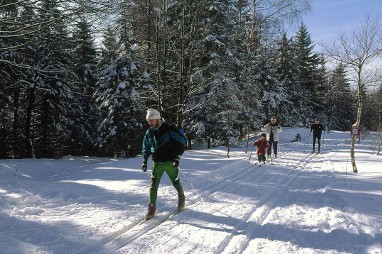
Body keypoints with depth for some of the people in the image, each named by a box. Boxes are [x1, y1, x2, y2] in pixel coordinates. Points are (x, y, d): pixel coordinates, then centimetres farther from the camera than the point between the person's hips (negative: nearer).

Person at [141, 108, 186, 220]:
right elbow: (146, 148, 17)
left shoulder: (169, 129, -10)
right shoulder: (149, 133, 5)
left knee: (176, 182, 9)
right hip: (157, 163, 3)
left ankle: (182, 198, 35)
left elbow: (180, 141, -7)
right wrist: (145, 161, 7)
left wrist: (176, 157, -12)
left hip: (170, 162, -3)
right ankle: (152, 207, 2)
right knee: (153, 185, -5)